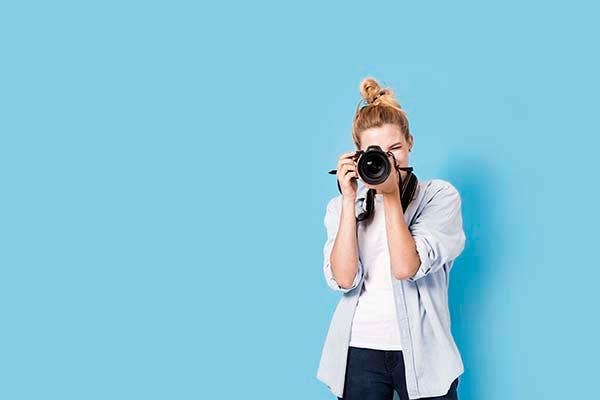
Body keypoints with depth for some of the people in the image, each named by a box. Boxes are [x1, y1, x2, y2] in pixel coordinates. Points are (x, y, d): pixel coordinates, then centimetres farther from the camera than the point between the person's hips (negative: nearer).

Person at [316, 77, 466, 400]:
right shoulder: (341, 206, 6)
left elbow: (406, 268, -13)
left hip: (421, 352, -1)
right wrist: (349, 200, -10)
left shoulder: (440, 196, -1)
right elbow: (344, 280, -9)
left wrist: (391, 195, -13)